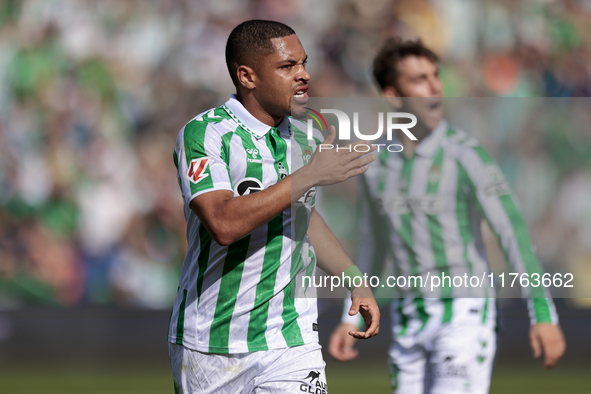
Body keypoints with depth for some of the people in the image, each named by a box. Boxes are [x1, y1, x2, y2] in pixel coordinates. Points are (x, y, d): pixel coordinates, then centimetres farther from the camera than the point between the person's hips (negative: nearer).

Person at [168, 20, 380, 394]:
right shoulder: (204, 134, -12)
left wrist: (356, 282, 19)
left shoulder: (306, 139, 7)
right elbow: (224, 224, -27)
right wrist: (310, 175, -24)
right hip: (208, 343, -3)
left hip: (289, 340, 3)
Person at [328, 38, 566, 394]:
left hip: (465, 315, -6)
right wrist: (350, 319, 17)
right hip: (411, 319, 6)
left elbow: (514, 234, -17)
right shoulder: (376, 164, 3)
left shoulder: (465, 155, -14)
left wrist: (544, 314, -24)